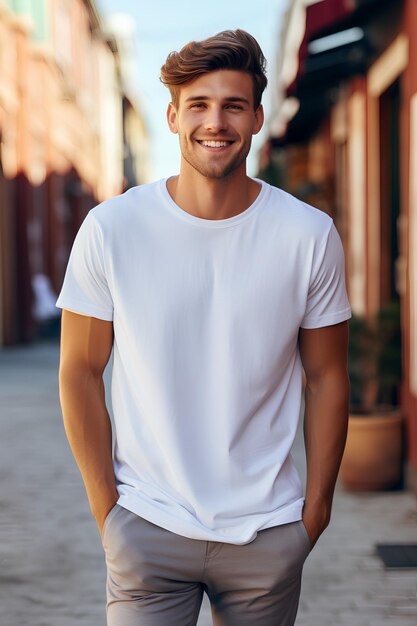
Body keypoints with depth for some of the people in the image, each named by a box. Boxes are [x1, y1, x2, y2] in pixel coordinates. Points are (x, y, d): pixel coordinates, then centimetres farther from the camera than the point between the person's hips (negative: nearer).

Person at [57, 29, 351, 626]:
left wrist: (316, 509, 2)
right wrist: (106, 509, -2)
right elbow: (80, 372, -1)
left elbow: (326, 378, 2)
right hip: (147, 530, -1)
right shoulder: (111, 229, -7)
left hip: (270, 533, 1)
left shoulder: (311, 235, -5)